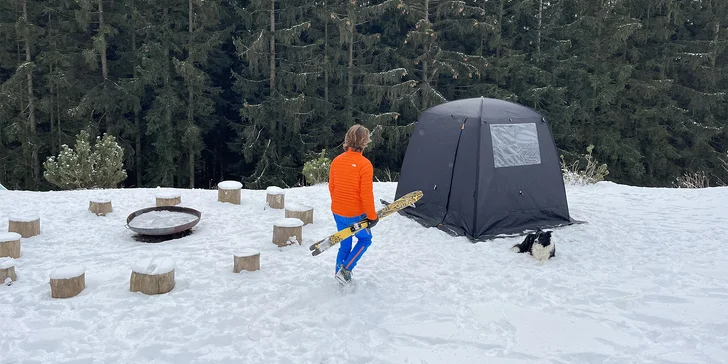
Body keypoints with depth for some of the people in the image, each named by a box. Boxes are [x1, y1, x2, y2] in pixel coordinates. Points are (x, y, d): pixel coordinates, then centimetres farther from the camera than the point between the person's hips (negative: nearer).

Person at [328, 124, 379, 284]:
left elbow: (331, 187, 8)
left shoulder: (336, 161, -2)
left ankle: (340, 274, 28)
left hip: (338, 213, 5)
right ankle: (345, 269, 7)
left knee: (345, 244, 21)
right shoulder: (365, 164, -20)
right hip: (355, 215, -5)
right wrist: (372, 216, -7)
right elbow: (366, 194, -19)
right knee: (365, 239, 18)